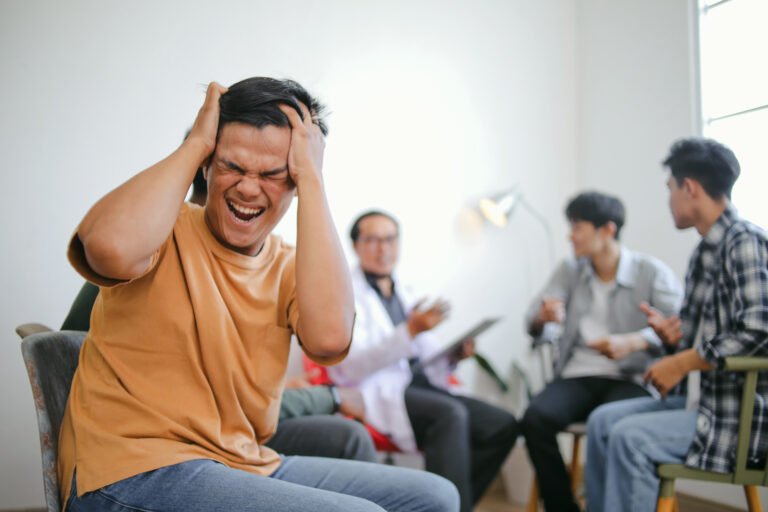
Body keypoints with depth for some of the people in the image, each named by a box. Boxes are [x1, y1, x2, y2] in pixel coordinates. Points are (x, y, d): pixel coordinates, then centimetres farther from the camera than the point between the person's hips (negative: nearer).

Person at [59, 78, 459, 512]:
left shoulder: (292, 267, 7)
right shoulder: (167, 230, -6)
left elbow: (329, 339, -18)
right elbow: (111, 247, -33)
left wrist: (311, 177, -14)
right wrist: (195, 145, -16)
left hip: (248, 467, 6)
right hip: (137, 472, -6)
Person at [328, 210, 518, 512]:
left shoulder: (403, 293, 21)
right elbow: (352, 366, -16)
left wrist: (453, 355, -1)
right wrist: (410, 331, -27)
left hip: (418, 387, 8)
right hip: (377, 395, -7)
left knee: (502, 425, -11)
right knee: (451, 415, -33)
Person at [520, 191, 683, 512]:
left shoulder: (652, 273, -2)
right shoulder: (569, 271, 11)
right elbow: (534, 323, 4)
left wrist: (632, 341, -29)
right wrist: (543, 317, -21)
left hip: (630, 380, -3)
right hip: (577, 377, 4)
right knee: (535, 418, -27)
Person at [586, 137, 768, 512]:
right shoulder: (703, 252, 12)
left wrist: (682, 363, -18)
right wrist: (671, 336, -3)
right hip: (699, 397, 9)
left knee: (631, 437, -22)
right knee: (603, 421, 3)